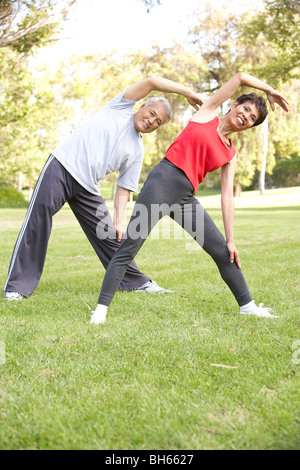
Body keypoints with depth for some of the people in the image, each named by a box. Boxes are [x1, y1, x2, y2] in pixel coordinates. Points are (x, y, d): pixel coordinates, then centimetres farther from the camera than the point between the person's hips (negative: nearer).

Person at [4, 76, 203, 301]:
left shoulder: (137, 151, 13)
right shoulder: (122, 109, 6)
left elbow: (124, 188, 10)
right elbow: (151, 81, -4)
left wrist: (118, 221, -2)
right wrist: (187, 91, -6)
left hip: (88, 188, 4)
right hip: (61, 167, -4)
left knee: (111, 236, 4)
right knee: (37, 223, -12)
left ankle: (136, 282, 20)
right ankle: (18, 285, -5)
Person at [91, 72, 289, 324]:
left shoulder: (231, 155, 16)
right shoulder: (208, 113, 8)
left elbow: (227, 197, 11)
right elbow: (241, 76, 5)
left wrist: (231, 240, 5)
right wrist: (270, 90, 18)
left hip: (186, 198, 5)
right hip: (162, 182, -5)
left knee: (223, 251, 4)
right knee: (129, 248, -9)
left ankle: (247, 305, 19)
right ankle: (102, 307, -1)